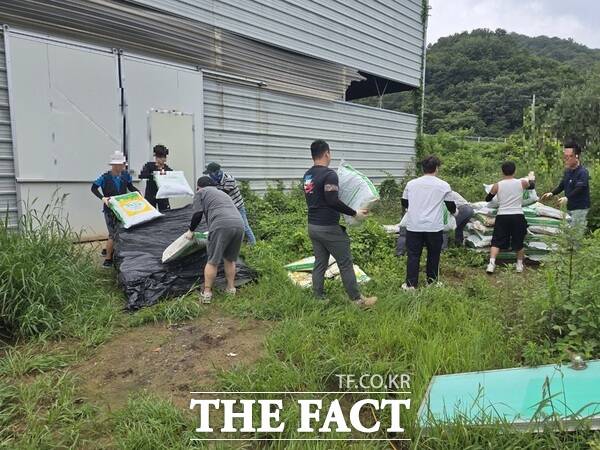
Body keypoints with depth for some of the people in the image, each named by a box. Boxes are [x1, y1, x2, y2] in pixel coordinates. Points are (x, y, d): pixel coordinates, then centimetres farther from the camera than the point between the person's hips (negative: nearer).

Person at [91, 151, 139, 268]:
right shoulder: (105, 177, -13)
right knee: (113, 234, -5)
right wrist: (103, 198, -20)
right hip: (110, 210, -5)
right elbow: (94, 188, -7)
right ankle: (108, 259, 9)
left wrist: (137, 192, -3)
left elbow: (130, 187, 15)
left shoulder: (125, 175, -1)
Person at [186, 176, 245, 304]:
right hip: (239, 224, 6)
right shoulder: (222, 193, 37)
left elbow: (197, 214, 6)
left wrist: (191, 231, 21)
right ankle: (231, 289, 25)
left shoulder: (201, 192, 17)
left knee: (212, 261, 3)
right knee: (230, 259, 20)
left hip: (222, 226, -6)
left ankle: (206, 293, 8)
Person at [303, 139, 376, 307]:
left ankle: (318, 298, 18)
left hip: (313, 227, 8)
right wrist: (354, 213, -19)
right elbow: (333, 201, -26)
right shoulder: (329, 174, -17)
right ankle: (357, 299, 12)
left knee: (319, 264, 14)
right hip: (329, 228, -8)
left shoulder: (307, 175, 11)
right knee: (346, 264, 2)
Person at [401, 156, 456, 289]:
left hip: (413, 226, 1)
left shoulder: (411, 183, 5)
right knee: (433, 255, 13)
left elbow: (404, 203, 16)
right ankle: (431, 282, 23)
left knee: (413, 255, 8)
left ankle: (410, 284, 9)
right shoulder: (444, 185, 0)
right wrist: (454, 212, 35)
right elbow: (451, 206, 11)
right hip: (434, 227, -1)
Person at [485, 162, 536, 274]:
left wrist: (493, 191, 30)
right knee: (518, 242, 15)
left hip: (502, 216, -1)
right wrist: (532, 177, 45)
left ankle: (491, 263, -11)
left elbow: (488, 199, 10)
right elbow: (532, 186, 23)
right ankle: (519, 265, 26)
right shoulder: (522, 183, 1)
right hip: (518, 216, 1)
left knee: (496, 241, 3)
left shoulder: (497, 185, -2)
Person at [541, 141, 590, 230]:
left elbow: (579, 189, -24)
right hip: (570, 207, 8)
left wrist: (567, 198, -39)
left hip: (580, 209, -8)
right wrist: (552, 193, -2)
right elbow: (562, 185, 16)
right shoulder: (567, 171, 12)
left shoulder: (583, 172, -14)